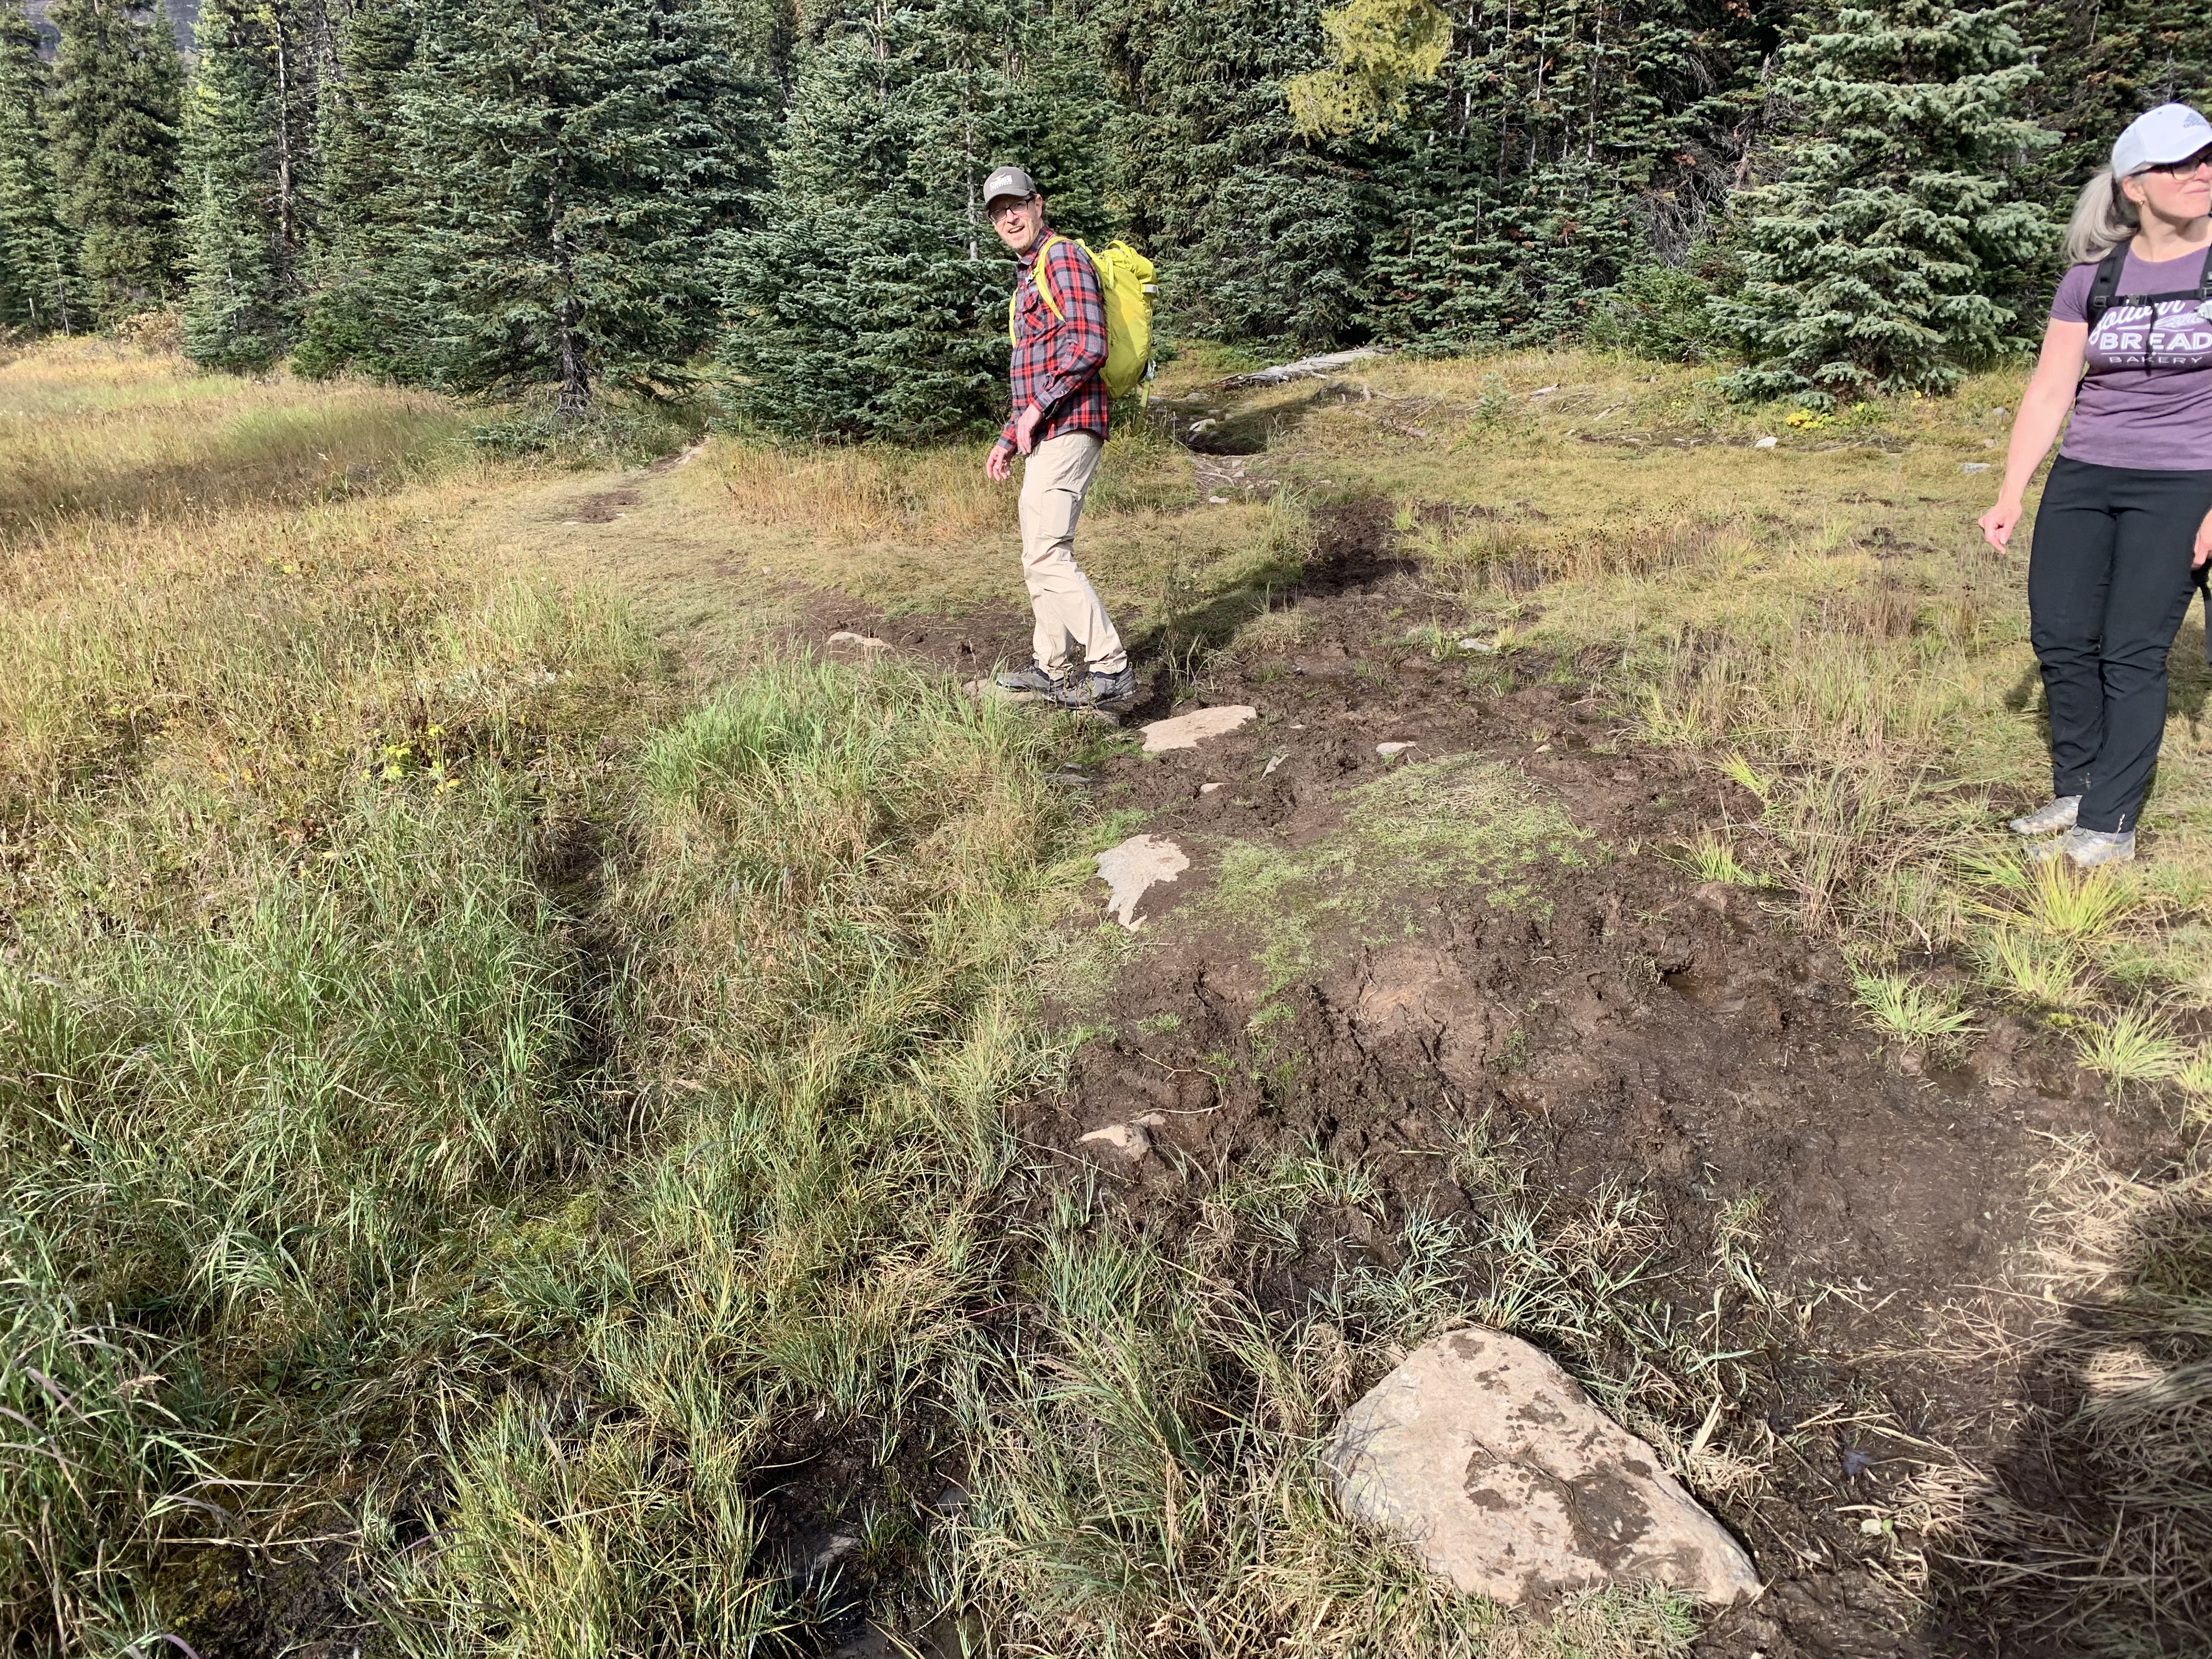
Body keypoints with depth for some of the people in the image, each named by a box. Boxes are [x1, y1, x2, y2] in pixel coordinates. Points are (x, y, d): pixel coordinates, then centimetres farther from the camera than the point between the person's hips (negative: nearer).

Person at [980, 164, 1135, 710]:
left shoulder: (1064, 258, -6)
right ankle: (1053, 667, 23)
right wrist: (1009, 437, 26)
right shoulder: (1029, 277, 25)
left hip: (1066, 428, -11)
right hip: (1044, 432, 11)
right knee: (1041, 552, 14)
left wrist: (1037, 408, -17)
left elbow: (1087, 346, -20)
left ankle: (1111, 669, -18)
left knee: (1046, 554, -18)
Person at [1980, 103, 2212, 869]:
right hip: (2082, 476, 4)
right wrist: (2010, 496, -1)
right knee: (2060, 638, 1)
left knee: (2132, 652, -6)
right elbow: (2050, 390, 5)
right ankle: (2077, 794, 19)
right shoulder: (2093, 276, 6)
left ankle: (2109, 828, 1)